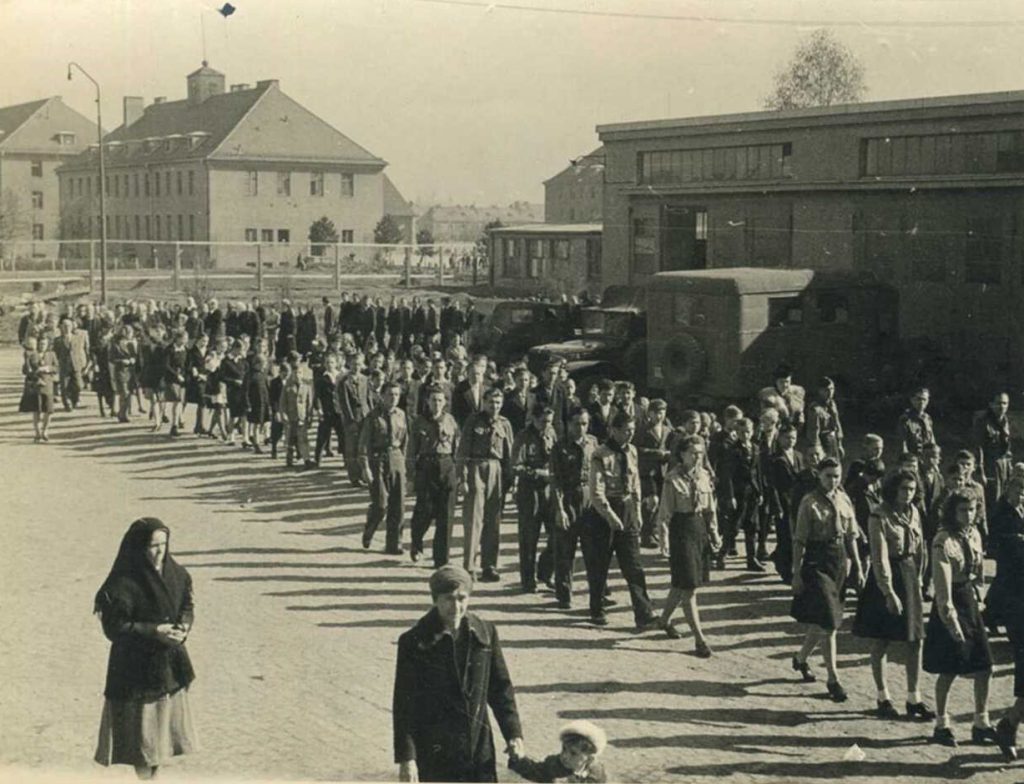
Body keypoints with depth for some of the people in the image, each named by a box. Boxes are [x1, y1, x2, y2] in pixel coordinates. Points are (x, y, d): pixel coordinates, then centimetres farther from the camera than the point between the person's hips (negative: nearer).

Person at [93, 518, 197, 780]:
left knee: (165, 721, 15)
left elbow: (187, 606, 10)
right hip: (137, 666, -6)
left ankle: (154, 774, 30)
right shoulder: (124, 582, -19)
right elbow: (114, 627, -18)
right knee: (142, 729, 2)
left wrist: (184, 627, -11)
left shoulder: (175, 573, -1)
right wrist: (153, 631, -23)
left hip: (170, 661, 6)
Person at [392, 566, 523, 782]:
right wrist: (406, 757, -12)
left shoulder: (485, 633, 2)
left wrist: (513, 733, 3)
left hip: (480, 749, 4)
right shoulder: (414, 642, -9)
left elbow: (501, 688, 10)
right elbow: (404, 704, -8)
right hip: (435, 754, -3)